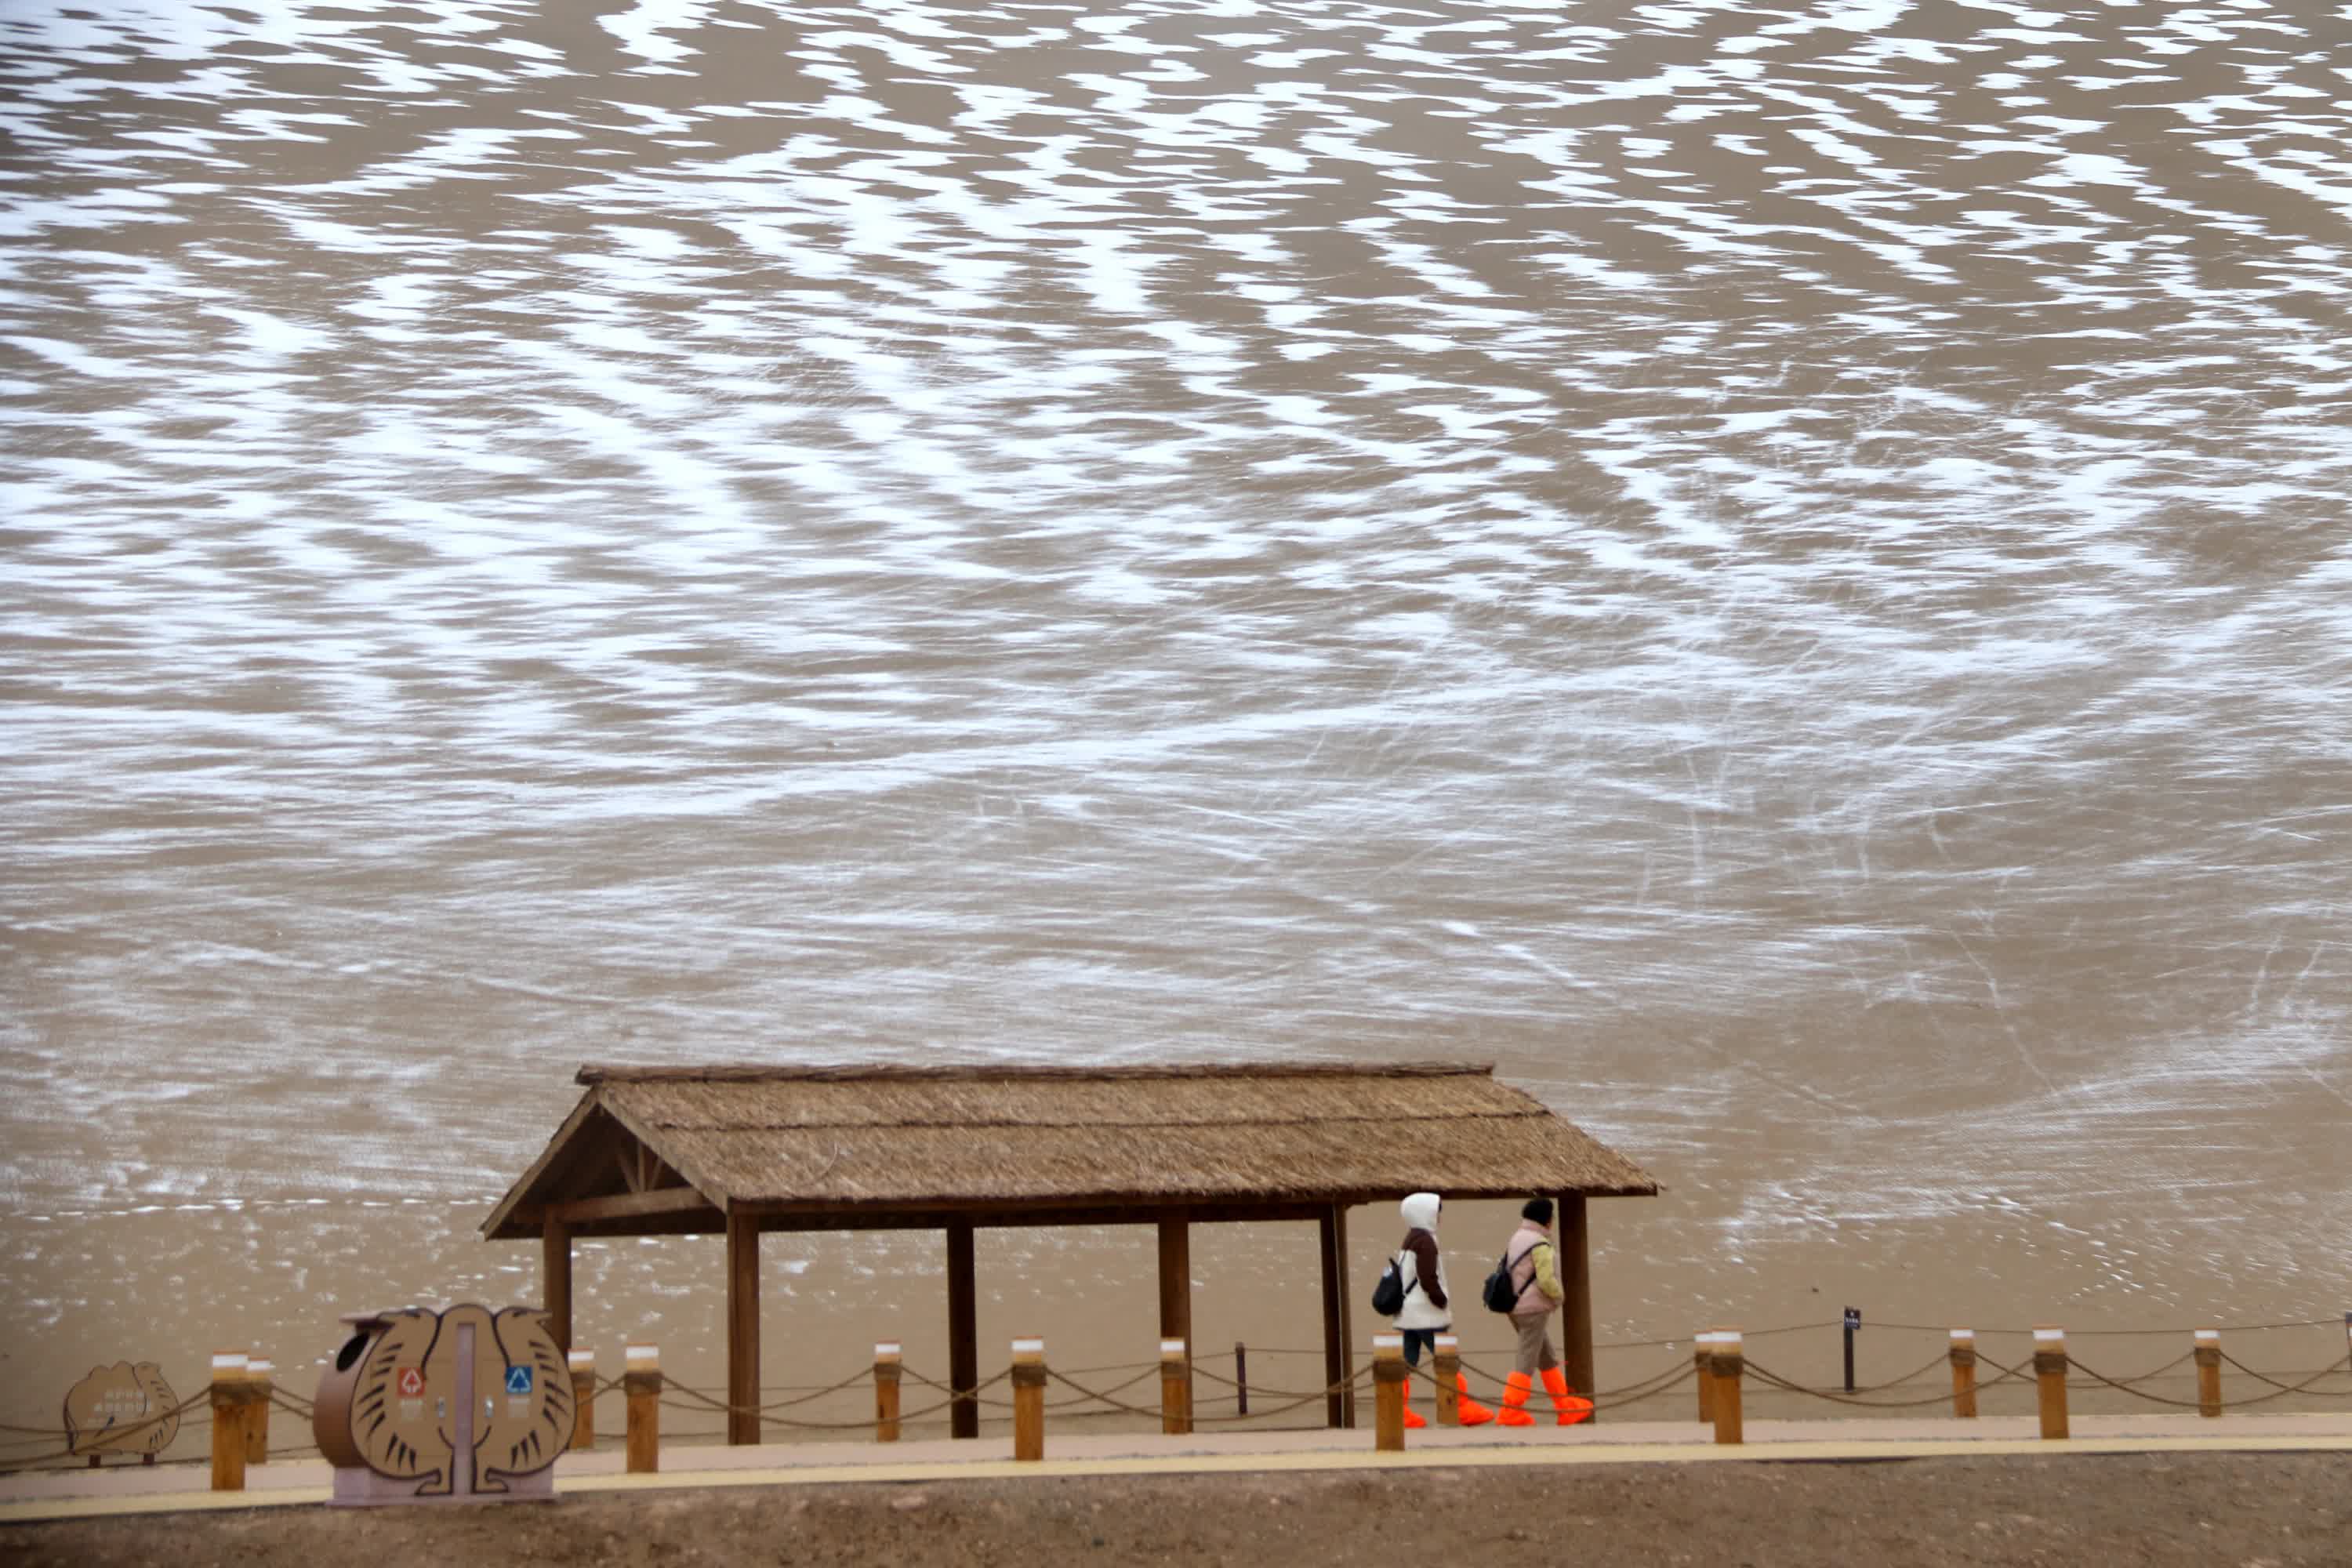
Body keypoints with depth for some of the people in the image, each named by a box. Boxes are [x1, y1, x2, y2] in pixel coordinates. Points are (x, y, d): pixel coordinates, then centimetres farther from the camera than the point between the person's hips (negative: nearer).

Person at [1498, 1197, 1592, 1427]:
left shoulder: (1516, 1239, 11)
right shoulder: (1540, 1244, -17)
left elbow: (1506, 1272, 13)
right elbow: (1546, 1280, -23)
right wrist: (1560, 1295, -3)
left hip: (1516, 1308, 9)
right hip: (1534, 1310, -9)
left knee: (1548, 1360, 17)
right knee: (1527, 1364, -5)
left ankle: (1567, 1407, 25)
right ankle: (1510, 1412, -6)